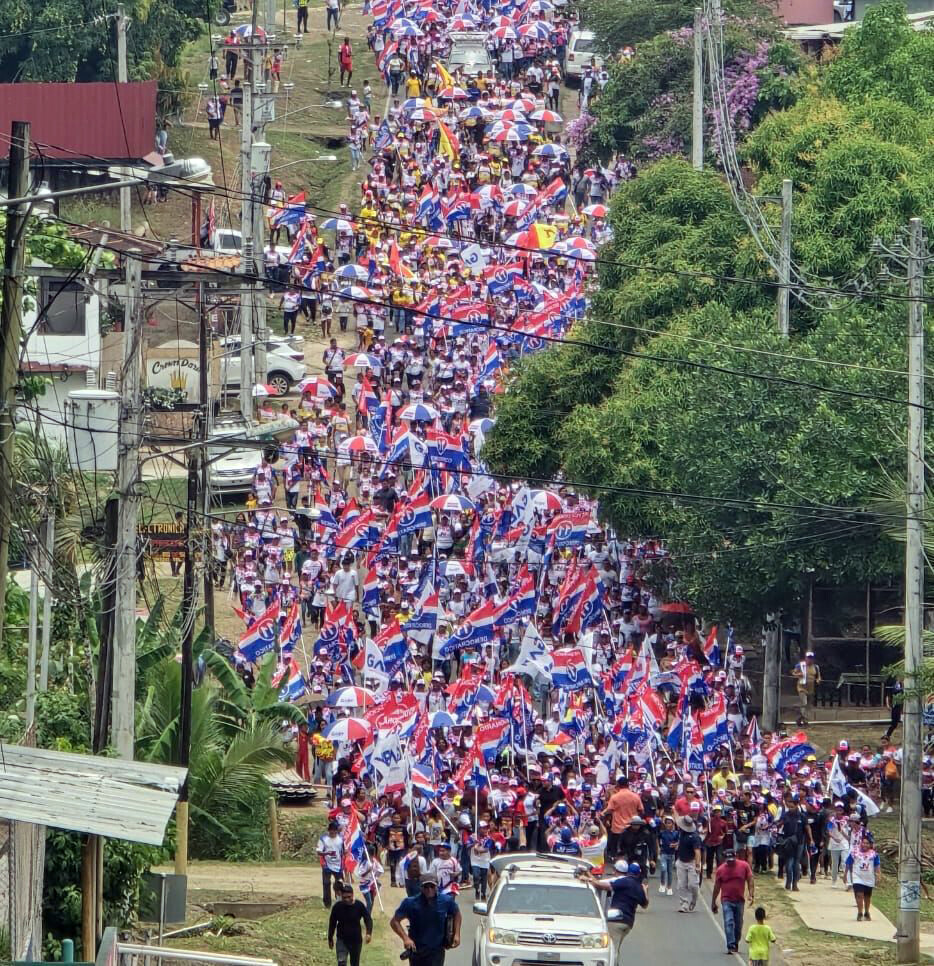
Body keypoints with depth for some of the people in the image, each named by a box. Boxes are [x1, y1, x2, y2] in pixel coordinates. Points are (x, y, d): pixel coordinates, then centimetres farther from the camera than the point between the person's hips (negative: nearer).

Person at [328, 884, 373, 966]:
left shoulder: (359, 905, -11)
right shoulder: (337, 907, -9)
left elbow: (368, 919, -2)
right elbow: (332, 923, 4)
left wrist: (369, 933, -19)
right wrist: (330, 939, 10)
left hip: (356, 940, 1)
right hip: (342, 940, -1)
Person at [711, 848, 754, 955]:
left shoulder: (744, 866, -1)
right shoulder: (721, 869, -2)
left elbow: (750, 880, 1)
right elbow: (717, 887, 5)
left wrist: (751, 895, -12)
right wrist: (713, 903, 7)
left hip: (739, 900, 2)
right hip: (727, 901, -2)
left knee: (738, 925, 10)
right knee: (729, 923, -14)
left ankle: (735, 945, 25)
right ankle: (731, 946, -19)